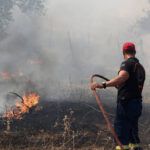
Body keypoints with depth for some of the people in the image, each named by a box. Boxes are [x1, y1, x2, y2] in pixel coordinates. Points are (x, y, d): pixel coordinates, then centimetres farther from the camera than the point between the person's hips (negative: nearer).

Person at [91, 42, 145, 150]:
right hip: (137, 104, 8)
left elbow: (122, 77, -30)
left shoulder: (127, 63, -9)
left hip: (126, 104, -8)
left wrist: (103, 85, -41)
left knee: (121, 135, -7)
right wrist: (118, 86, 44)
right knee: (133, 134, 17)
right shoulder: (140, 66, 17)